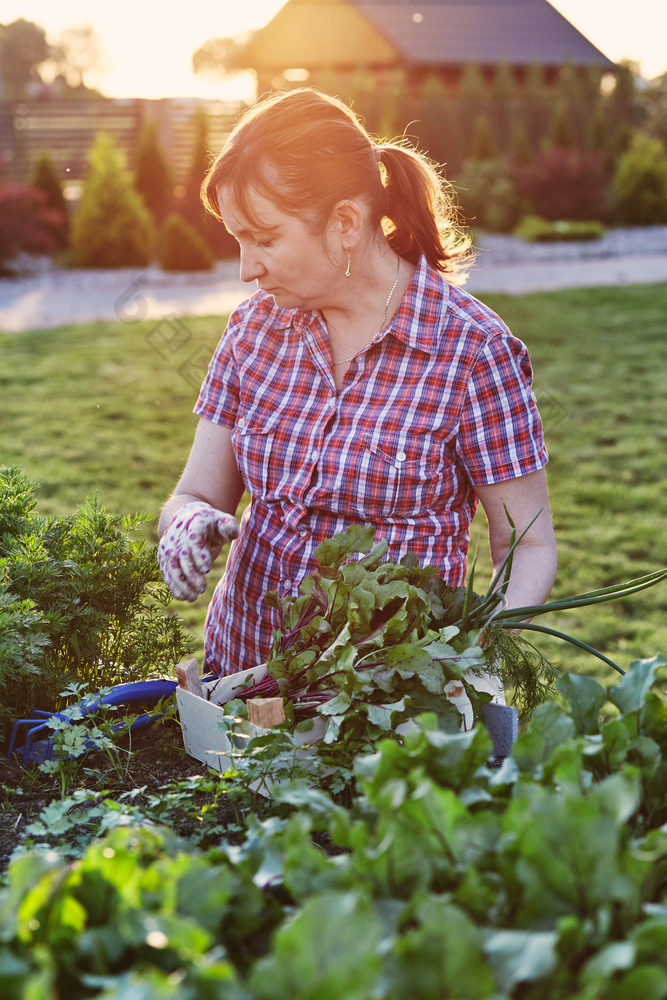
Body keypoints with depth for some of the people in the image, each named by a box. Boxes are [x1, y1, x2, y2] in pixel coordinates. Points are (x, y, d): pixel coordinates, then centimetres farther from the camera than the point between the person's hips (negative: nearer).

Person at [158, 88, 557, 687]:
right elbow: (196, 496, 10)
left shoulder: (473, 351, -9)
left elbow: (529, 547, -3)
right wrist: (191, 523, -13)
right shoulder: (255, 328, 6)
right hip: (238, 670, 6)